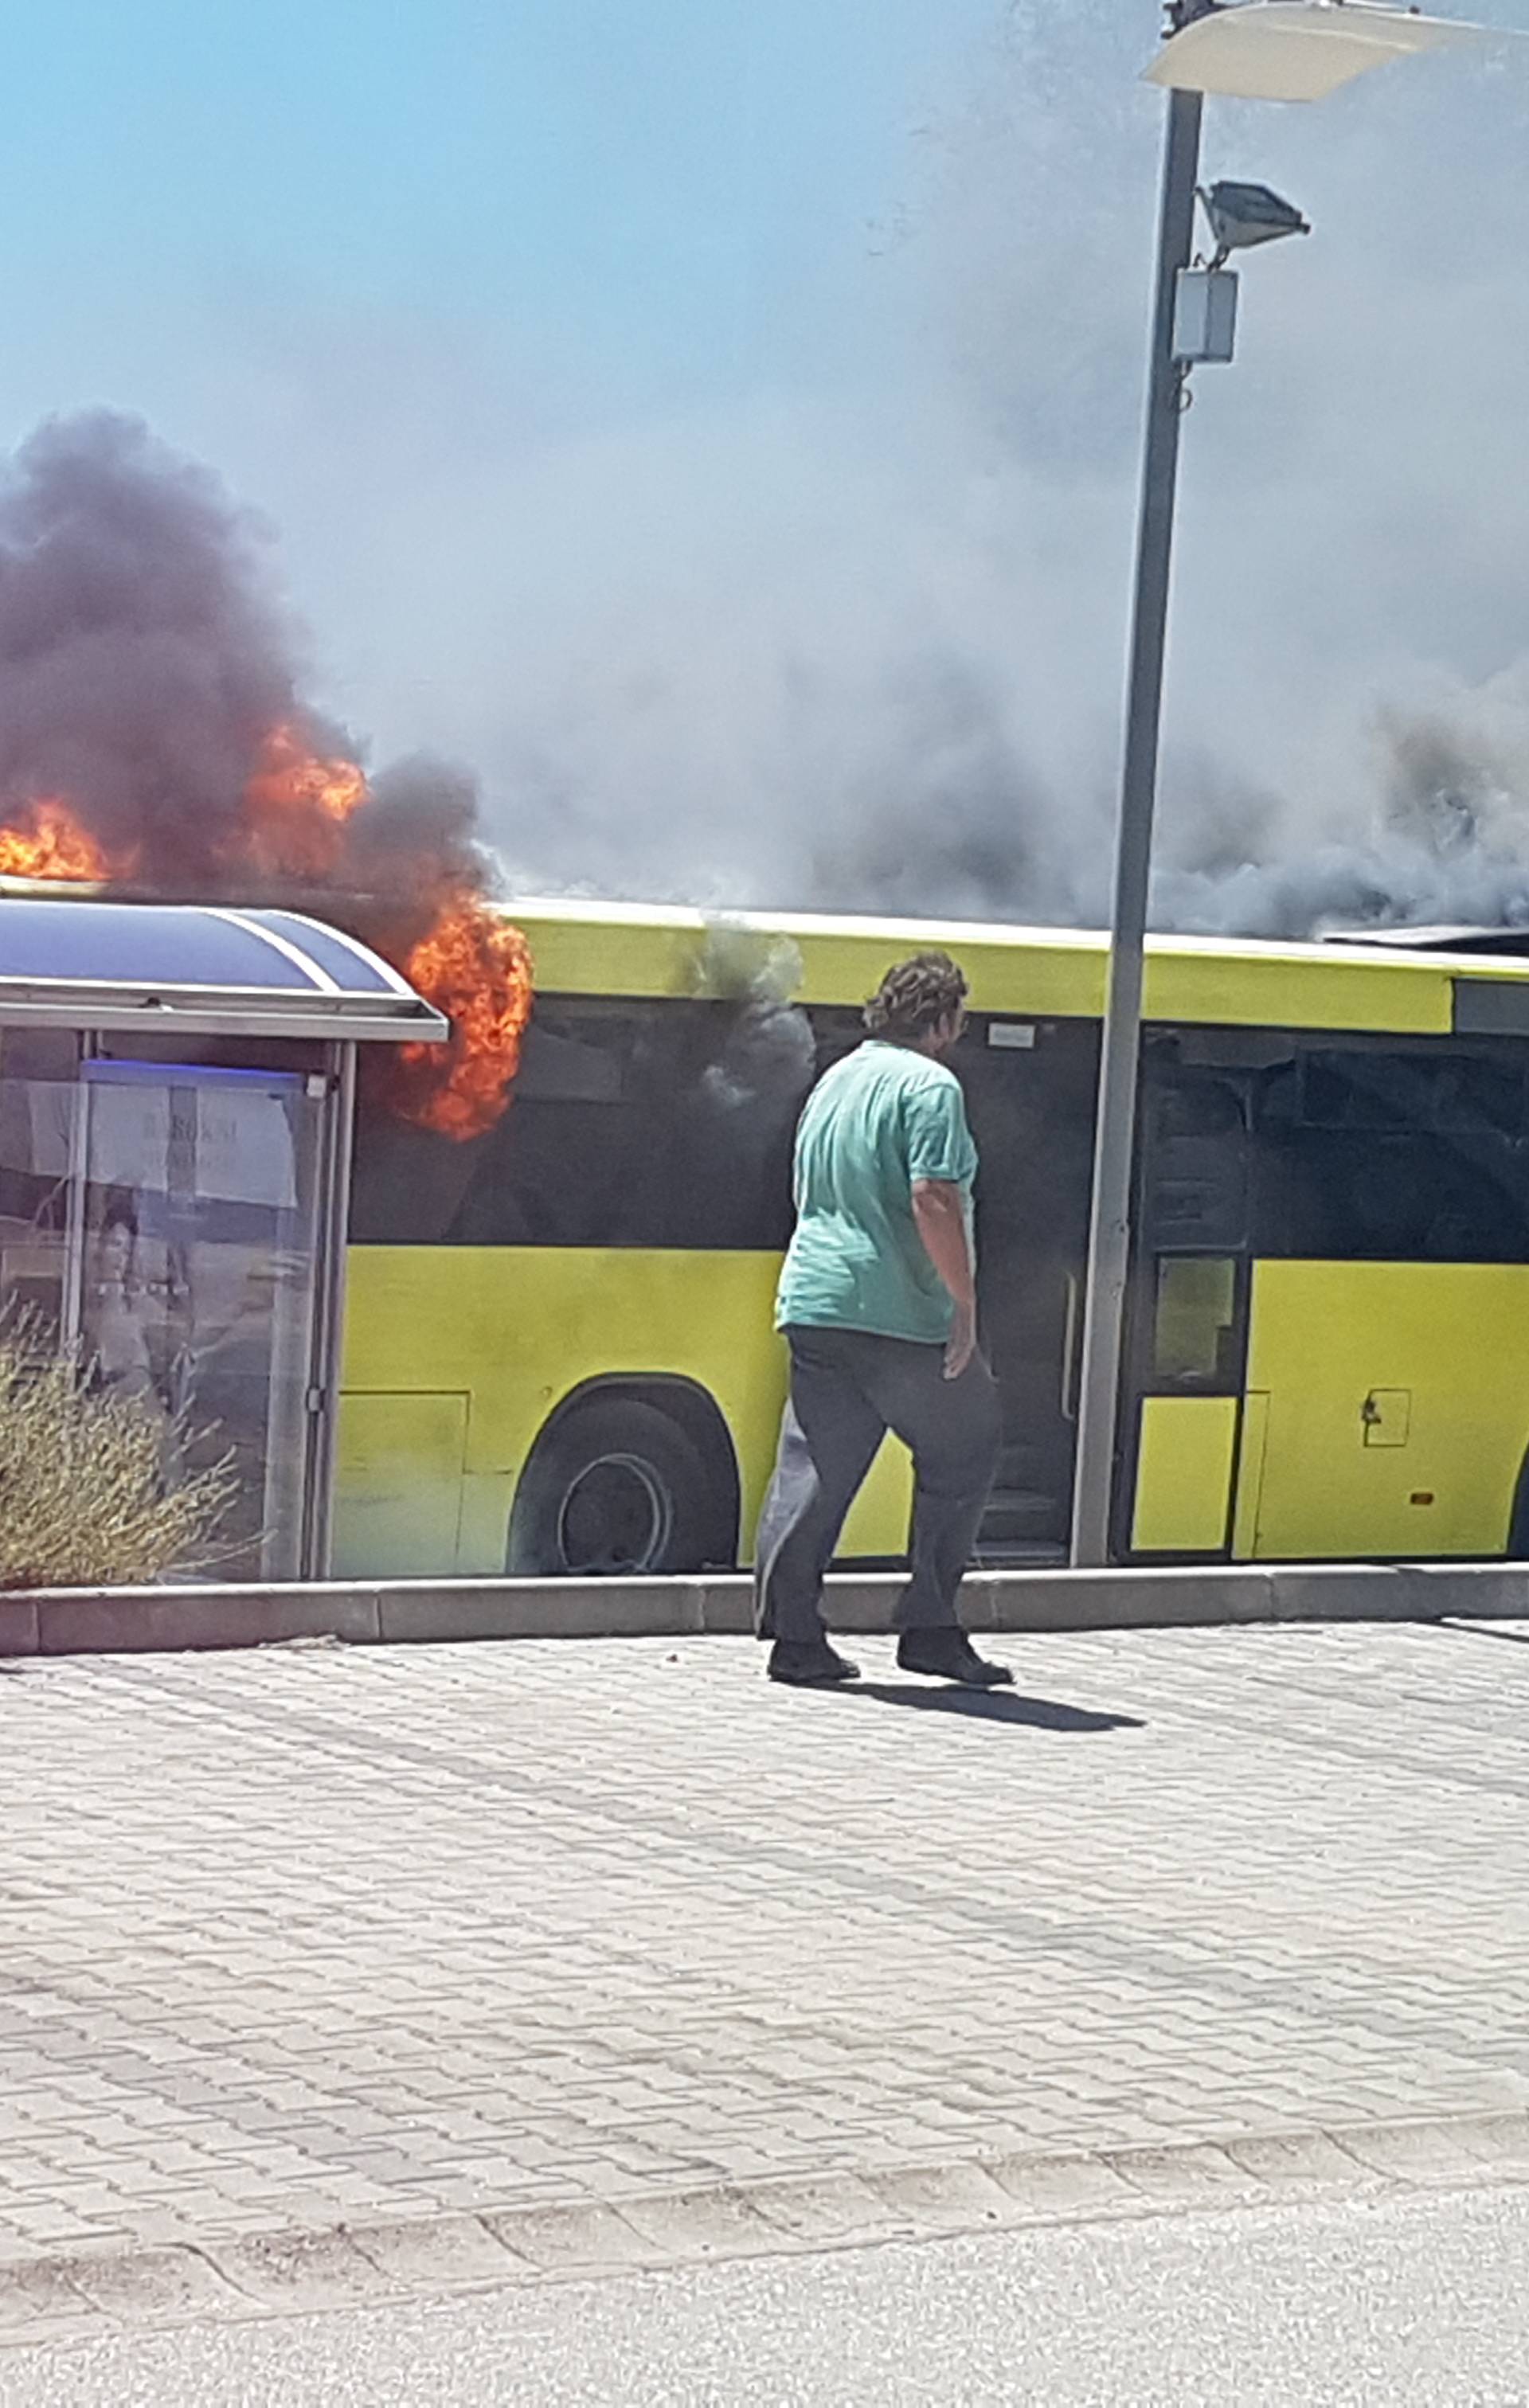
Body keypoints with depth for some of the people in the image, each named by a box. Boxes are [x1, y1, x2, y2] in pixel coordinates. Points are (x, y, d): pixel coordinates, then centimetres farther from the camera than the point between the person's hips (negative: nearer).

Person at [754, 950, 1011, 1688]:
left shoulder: (834, 1081, 18)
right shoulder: (929, 1086, -9)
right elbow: (933, 1199, -19)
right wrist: (964, 1299, -16)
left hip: (812, 1303, 7)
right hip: (899, 1313, -7)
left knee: (813, 1468, 6)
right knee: (961, 1458, 8)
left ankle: (793, 1635, 3)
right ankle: (929, 1628, 7)